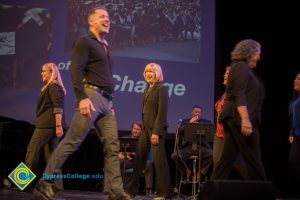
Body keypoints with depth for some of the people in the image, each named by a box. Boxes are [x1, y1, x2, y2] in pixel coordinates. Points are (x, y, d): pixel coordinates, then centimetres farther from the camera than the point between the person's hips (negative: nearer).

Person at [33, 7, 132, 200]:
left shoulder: (104, 47, 25)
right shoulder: (84, 42, 0)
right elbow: (76, 70, -12)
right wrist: (82, 97, -23)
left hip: (106, 101, 8)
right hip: (91, 96, -8)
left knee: (112, 146, 1)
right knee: (71, 141, -10)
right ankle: (46, 182, -4)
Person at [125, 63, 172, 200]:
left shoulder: (161, 89, -9)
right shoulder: (148, 89, 16)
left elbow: (162, 112, -15)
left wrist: (156, 132, -20)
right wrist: (144, 127, 11)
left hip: (156, 128, -8)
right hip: (146, 127, 8)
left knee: (158, 158, -7)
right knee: (139, 157, 11)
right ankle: (131, 188, 18)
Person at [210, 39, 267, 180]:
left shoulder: (243, 68, 23)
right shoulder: (241, 67, -7)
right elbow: (239, 95, -18)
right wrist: (245, 119, -27)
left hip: (234, 120, 10)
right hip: (240, 119, -10)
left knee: (227, 159, 6)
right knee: (253, 160, -6)